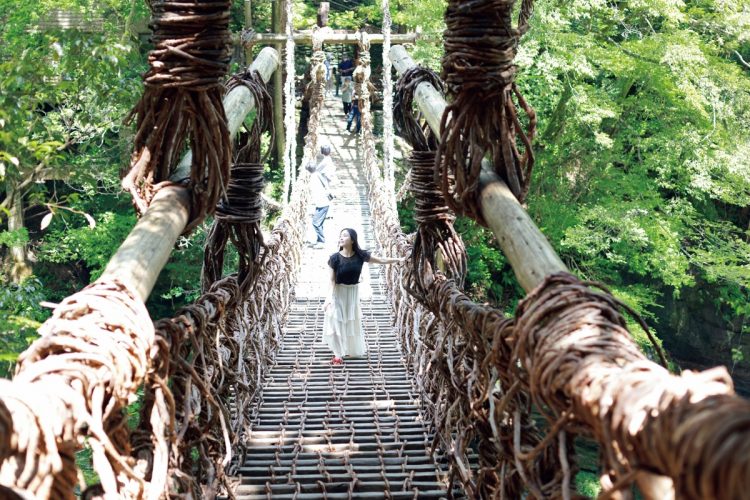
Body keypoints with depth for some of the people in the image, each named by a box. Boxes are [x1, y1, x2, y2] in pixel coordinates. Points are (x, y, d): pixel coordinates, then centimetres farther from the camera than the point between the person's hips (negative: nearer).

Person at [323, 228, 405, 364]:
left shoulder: (360, 255, -11)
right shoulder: (335, 258, -17)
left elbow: (381, 260, -4)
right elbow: (332, 280, -15)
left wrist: (399, 259, -5)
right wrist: (330, 297, -24)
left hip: (353, 292, 3)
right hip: (338, 293, -3)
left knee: (352, 322, 18)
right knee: (337, 322, 1)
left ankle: (352, 349, 38)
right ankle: (338, 354, 11)